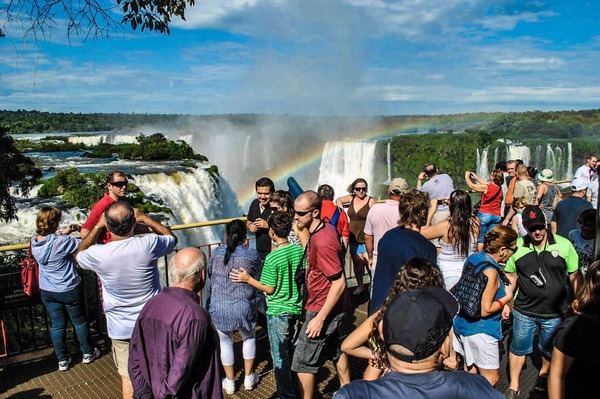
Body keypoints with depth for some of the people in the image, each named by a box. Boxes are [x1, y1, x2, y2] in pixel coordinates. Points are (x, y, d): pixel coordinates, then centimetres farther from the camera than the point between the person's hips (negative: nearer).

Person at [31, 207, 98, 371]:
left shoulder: (34, 241, -9)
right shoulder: (62, 242, -28)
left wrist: (63, 233, 13)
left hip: (47, 292, 5)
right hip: (70, 290, -5)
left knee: (57, 326, 16)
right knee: (80, 322, 16)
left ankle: (62, 360, 27)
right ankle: (88, 353, 31)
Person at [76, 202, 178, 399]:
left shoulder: (98, 254, -18)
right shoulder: (148, 244, -21)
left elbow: (79, 255, 8)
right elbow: (172, 237, 4)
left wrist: (97, 227, 7)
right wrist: (145, 218, 5)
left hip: (120, 328, 0)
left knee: (128, 377, 15)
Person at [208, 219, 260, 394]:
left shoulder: (216, 253, -2)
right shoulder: (251, 254, -9)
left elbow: (210, 274, 11)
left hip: (219, 307, 1)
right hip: (243, 307, -1)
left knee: (225, 342, 19)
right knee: (249, 338, 24)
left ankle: (229, 382, 30)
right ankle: (248, 378, 32)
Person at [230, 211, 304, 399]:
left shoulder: (272, 258, -21)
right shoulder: (299, 250, -6)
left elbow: (270, 289, -15)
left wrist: (248, 279, -5)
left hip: (278, 312, -6)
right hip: (297, 309, 6)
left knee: (280, 357, 10)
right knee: (294, 351, 22)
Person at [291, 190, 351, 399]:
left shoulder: (322, 242, -30)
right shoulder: (325, 227, -2)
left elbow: (339, 283, -29)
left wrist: (320, 318, -26)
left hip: (324, 308, -10)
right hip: (332, 306, 10)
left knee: (302, 362, 3)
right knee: (335, 348, 27)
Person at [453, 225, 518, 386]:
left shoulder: (473, 258, 0)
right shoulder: (490, 272, -25)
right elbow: (485, 310, -22)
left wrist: (501, 303, 8)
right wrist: (507, 297, -9)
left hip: (463, 323, 8)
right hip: (480, 331, -8)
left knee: (470, 370, 22)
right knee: (491, 378, 10)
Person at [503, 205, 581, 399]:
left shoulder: (564, 244, -10)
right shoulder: (517, 246, -7)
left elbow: (575, 276, -1)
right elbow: (511, 277, 4)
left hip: (555, 313, 0)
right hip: (524, 311, 0)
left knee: (549, 349, 21)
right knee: (518, 348, 12)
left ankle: (544, 374, 51)